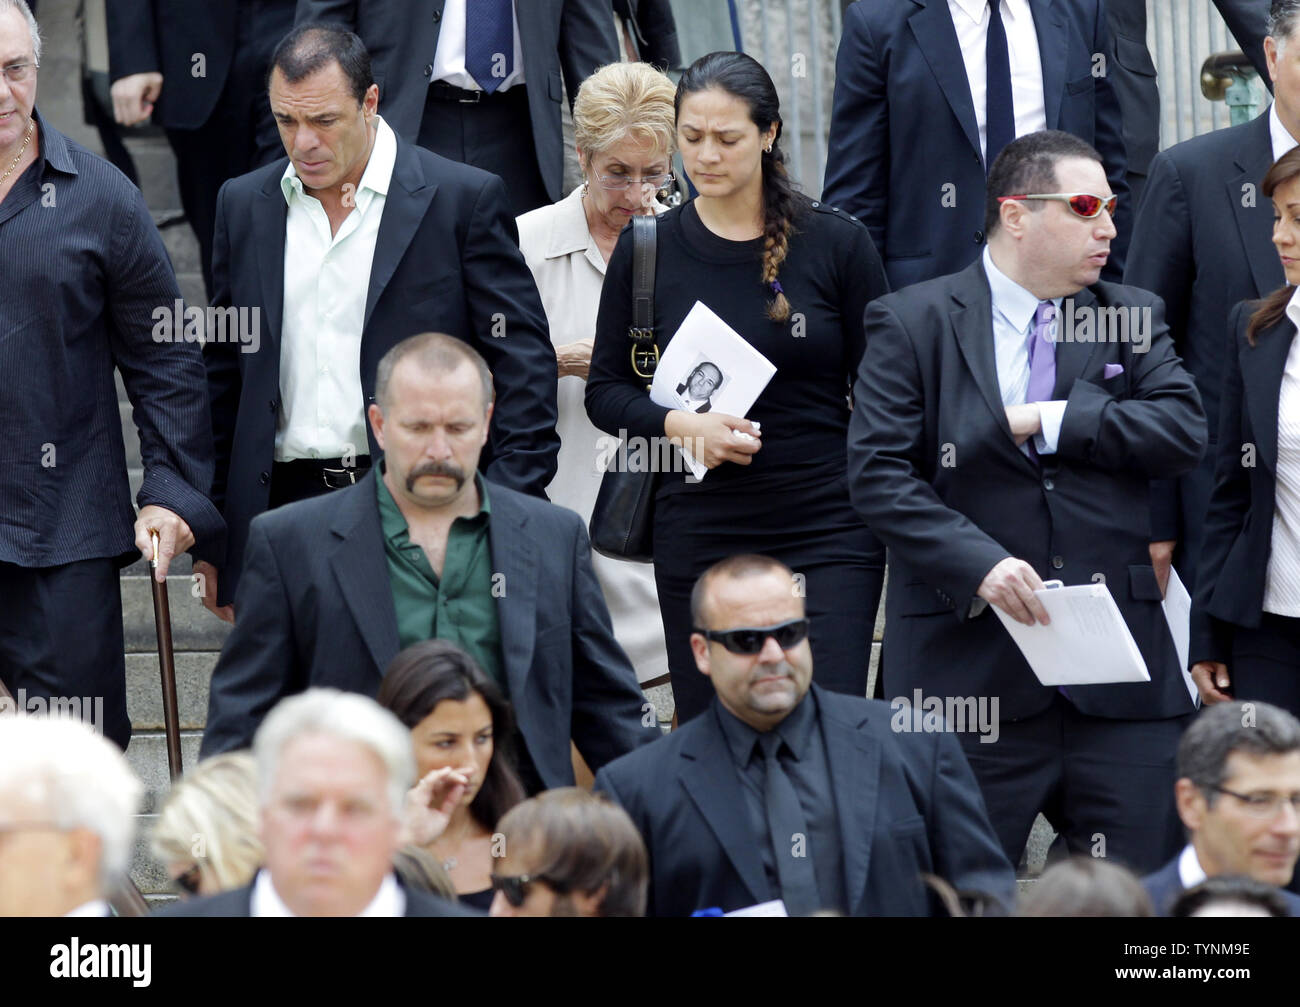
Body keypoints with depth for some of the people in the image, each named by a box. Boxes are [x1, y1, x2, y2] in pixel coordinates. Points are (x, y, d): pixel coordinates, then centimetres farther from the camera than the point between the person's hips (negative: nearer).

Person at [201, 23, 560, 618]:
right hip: (283, 512, 3)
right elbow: (223, 373, 18)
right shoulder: (245, 206, 12)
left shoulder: (463, 200, -1)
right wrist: (210, 531, 14)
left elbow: (524, 362, -1)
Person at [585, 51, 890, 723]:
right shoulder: (647, 250, 4)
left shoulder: (836, 244, 0)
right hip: (699, 534, 2)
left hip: (828, 525, -2)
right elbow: (606, 391, 9)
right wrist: (681, 425, -11)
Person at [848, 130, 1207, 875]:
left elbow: (1184, 430, -2)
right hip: (970, 667, -3)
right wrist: (978, 562, -18)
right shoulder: (913, 324, 2)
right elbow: (879, 473, -6)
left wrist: (1051, 420, -9)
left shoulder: (1133, 318, 13)